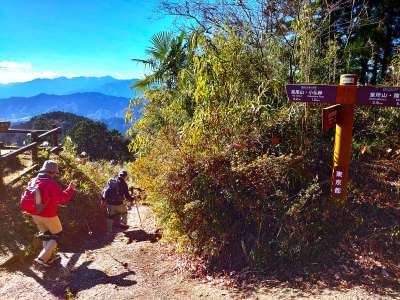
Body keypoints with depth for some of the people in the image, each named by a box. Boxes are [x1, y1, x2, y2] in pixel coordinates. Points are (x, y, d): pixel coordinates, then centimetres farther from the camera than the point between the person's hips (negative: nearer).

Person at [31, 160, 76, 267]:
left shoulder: (33, 181, -3)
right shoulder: (52, 184, -24)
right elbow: (64, 199, -21)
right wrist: (70, 188, -8)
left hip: (35, 214, 7)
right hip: (49, 216, -7)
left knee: (46, 235, 24)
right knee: (56, 235, 14)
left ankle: (51, 256, 33)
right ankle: (43, 258, 6)